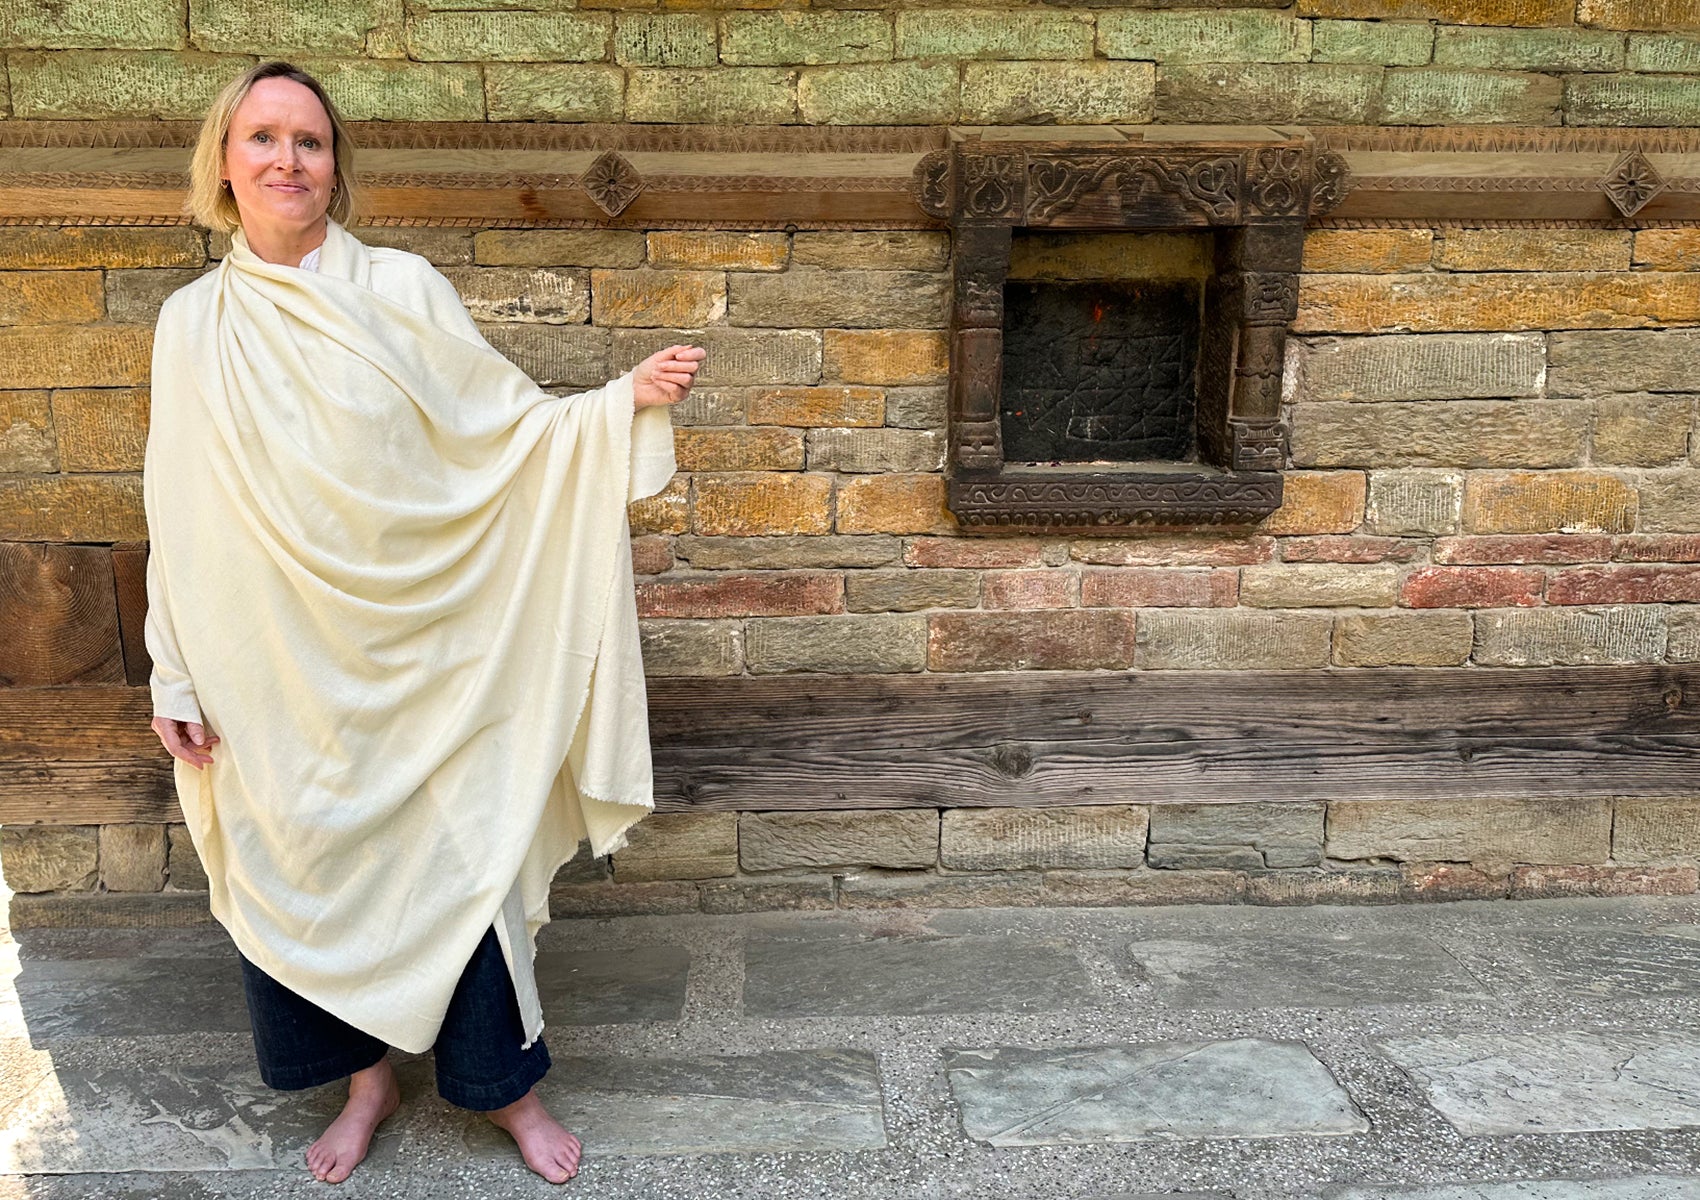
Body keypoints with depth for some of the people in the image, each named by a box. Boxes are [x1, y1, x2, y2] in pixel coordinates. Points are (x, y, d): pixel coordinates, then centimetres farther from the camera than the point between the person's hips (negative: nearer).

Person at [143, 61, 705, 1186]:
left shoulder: (400, 289, -3)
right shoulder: (192, 324, 3)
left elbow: (511, 424, -2)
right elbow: (178, 514, 5)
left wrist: (628, 399, -18)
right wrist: (177, 674, 5)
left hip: (413, 651, -2)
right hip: (276, 663, 2)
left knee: (456, 855, 5)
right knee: (310, 865, 12)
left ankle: (507, 1082, 26)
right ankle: (367, 1077, 36)